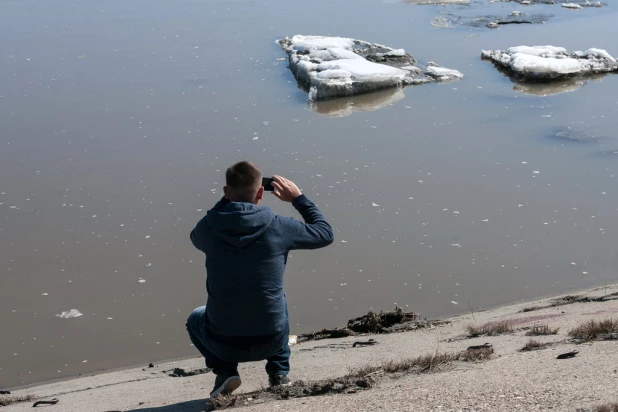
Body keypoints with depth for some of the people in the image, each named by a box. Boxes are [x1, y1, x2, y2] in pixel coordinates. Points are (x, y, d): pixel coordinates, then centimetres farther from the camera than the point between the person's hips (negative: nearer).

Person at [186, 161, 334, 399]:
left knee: (196, 319, 35)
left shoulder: (208, 229, -9)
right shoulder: (278, 227, -12)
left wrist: (230, 198, 20)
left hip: (224, 343, -1)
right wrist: (298, 198, 14)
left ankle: (224, 371, 12)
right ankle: (279, 373, 26)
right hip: (270, 341, 1)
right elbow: (325, 233, 7)